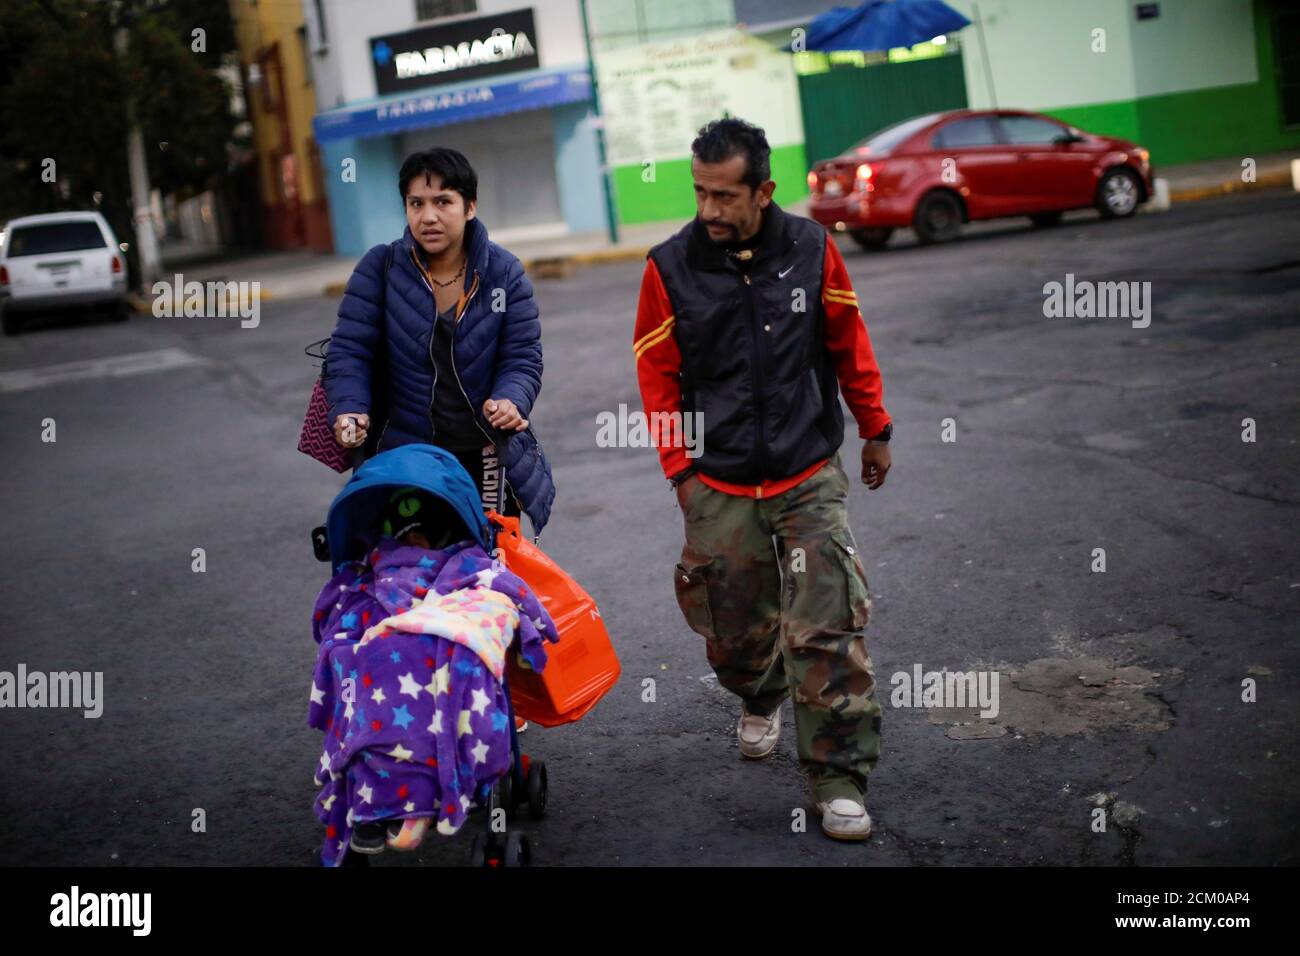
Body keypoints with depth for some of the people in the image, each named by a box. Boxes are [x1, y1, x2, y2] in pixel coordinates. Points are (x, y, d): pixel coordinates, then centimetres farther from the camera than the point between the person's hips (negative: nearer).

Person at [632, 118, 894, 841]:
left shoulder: (811, 250, -3)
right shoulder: (671, 267, -6)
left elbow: (848, 345, 10)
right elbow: (658, 375, 3)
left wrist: (875, 429, 16)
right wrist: (681, 469, 1)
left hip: (811, 476, 0)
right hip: (719, 488, 1)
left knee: (828, 630, -8)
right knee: (734, 630, 10)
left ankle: (840, 779, 1)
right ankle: (762, 699, 44)